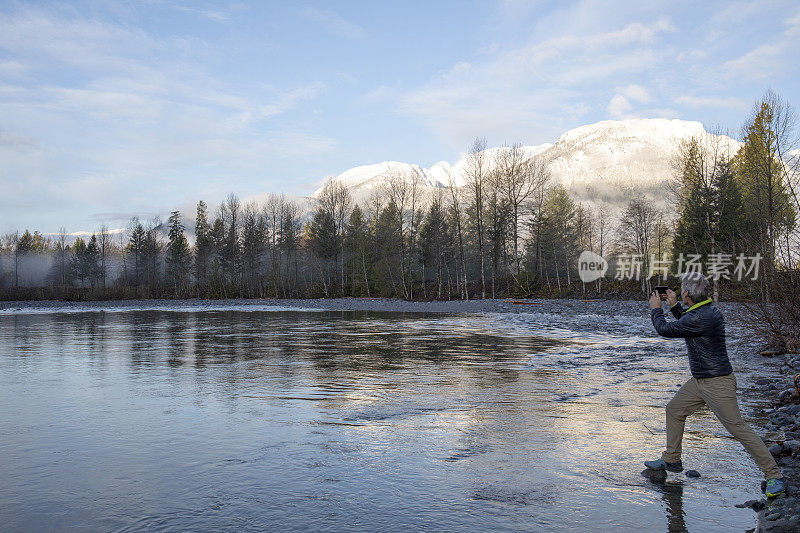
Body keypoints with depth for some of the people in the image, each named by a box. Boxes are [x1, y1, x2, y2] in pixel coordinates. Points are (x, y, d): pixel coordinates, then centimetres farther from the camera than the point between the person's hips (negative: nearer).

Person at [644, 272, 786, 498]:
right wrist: (674, 306, 19)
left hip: (718, 383, -10)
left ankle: (774, 477, 7)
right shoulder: (706, 310, 5)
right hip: (698, 381, 10)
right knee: (673, 410, 15)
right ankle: (671, 460, 28)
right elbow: (686, 326, 26)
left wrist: (656, 309, 0)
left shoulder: (702, 317, -27)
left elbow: (665, 329, -17)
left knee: (738, 428, -6)